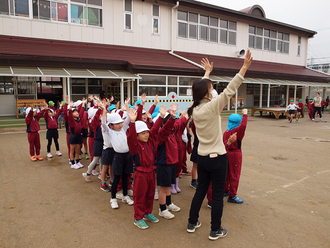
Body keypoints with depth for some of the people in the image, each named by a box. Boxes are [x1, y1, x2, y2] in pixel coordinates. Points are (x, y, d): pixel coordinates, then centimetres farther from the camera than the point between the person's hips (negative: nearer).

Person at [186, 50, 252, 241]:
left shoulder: (195, 108, -1)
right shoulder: (211, 107, -20)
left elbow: (201, 89, 14)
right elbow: (229, 91, -23)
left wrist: (207, 72, 27)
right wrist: (245, 67, -23)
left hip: (202, 158, 7)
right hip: (217, 158, -7)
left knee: (201, 190, 21)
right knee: (218, 195, 9)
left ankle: (192, 223, 34)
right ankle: (216, 231, 24)